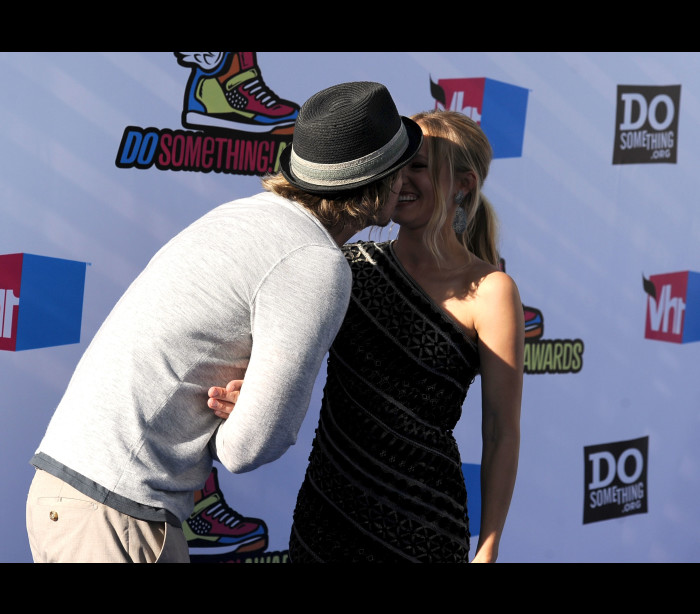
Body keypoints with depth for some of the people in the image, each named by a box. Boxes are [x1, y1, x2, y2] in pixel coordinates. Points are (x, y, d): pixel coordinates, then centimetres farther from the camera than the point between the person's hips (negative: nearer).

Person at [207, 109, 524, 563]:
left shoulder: (490, 291, -10)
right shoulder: (352, 263, 4)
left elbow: (502, 433, -7)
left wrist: (488, 552, -7)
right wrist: (249, 396, -21)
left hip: (418, 528, -4)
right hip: (323, 508, 5)